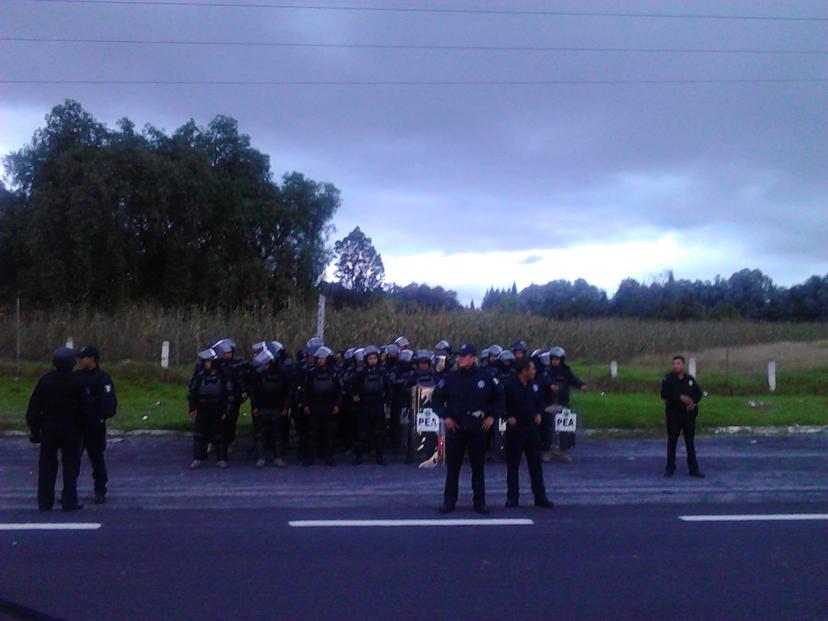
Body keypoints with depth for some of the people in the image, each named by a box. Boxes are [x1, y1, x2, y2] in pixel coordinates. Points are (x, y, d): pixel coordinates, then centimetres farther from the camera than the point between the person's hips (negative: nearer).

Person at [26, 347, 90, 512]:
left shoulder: (45, 381, -1)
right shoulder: (77, 383, -7)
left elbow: (34, 407, 0)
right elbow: (86, 410, -6)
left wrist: (34, 429, 7)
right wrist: (81, 425, 8)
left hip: (49, 429, 2)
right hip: (72, 430, -2)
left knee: (47, 467, 11)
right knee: (71, 466, 3)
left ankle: (45, 502, 14)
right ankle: (70, 502, 1)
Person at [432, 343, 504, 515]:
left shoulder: (486, 378, -1)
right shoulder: (450, 378, -1)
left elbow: (499, 396, 11)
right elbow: (436, 398, 6)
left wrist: (492, 416, 3)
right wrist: (445, 416, -3)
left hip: (478, 428, 0)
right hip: (454, 427, 0)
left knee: (478, 466, 6)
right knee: (452, 466, 5)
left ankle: (480, 501, 16)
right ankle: (449, 500, 14)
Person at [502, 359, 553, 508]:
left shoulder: (535, 385, 6)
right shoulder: (509, 385, -11)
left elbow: (540, 401, 20)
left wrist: (538, 413, 4)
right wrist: (508, 417, -16)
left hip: (532, 428, 5)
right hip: (515, 428, -5)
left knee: (536, 463, 9)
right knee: (513, 464, 3)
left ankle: (540, 496, 17)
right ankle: (512, 497, 12)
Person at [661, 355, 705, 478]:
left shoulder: (690, 379, 7)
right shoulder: (668, 379, -3)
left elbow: (699, 393, 11)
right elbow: (664, 394, -14)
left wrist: (694, 402, -9)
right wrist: (680, 397, -23)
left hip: (688, 413, 2)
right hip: (673, 413, -2)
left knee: (690, 441, 7)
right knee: (672, 441, 3)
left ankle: (693, 468, 13)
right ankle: (670, 468, 12)